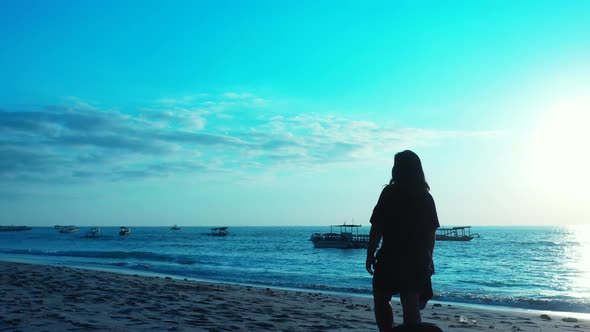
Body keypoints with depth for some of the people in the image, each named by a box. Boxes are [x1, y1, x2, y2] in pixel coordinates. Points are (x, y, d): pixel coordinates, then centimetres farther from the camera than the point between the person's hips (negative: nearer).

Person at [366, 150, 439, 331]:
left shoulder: (390, 192, -8)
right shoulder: (426, 196, 6)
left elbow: (377, 227, -10)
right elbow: (431, 232, 9)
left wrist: (370, 253, -2)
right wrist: (428, 259, 17)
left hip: (391, 257, -4)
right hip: (418, 260, 4)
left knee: (381, 299, 13)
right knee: (411, 306, 8)